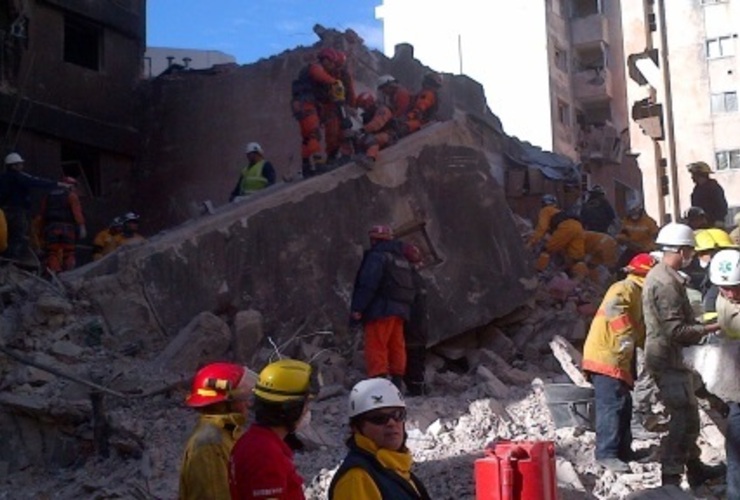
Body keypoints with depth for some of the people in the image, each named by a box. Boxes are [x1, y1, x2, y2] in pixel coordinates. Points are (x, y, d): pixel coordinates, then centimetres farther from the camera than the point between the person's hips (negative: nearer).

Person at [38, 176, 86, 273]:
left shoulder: (48, 196, 21)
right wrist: (82, 226, -14)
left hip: (51, 226, 3)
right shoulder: (71, 195, 5)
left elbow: (43, 215, 18)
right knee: (69, 253, 4)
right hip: (67, 227, -3)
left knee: (52, 254, -2)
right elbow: (77, 212, -9)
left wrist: (43, 231, 20)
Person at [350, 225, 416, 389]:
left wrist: (357, 308, -17)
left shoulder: (377, 256, -7)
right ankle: (397, 382, 12)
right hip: (400, 310, 9)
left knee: (375, 347, -9)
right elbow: (411, 289, 21)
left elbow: (368, 284, -17)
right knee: (396, 346, 11)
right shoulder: (402, 259, 22)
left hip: (381, 310, -9)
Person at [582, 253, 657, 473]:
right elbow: (613, 308, -31)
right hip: (606, 357, -11)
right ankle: (606, 453, -9)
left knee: (624, 405, 15)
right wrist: (626, 337, -31)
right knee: (612, 405, -11)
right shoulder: (625, 288, -12)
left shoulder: (637, 293, 21)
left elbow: (639, 329, 23)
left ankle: (623, 450, 24)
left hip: (618, 359, 11)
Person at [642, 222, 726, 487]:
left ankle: (694, 468, 33)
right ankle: (671, 479, -2)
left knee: (687, 416, 20)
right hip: (669, 359, -11)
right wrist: (708, 329, -16)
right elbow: (676, 330, -25)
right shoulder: (666, 282, -22)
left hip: (668, 357, 11)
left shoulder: (659, 275, 12)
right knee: (684, 420, -7)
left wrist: (699, 325, 10)